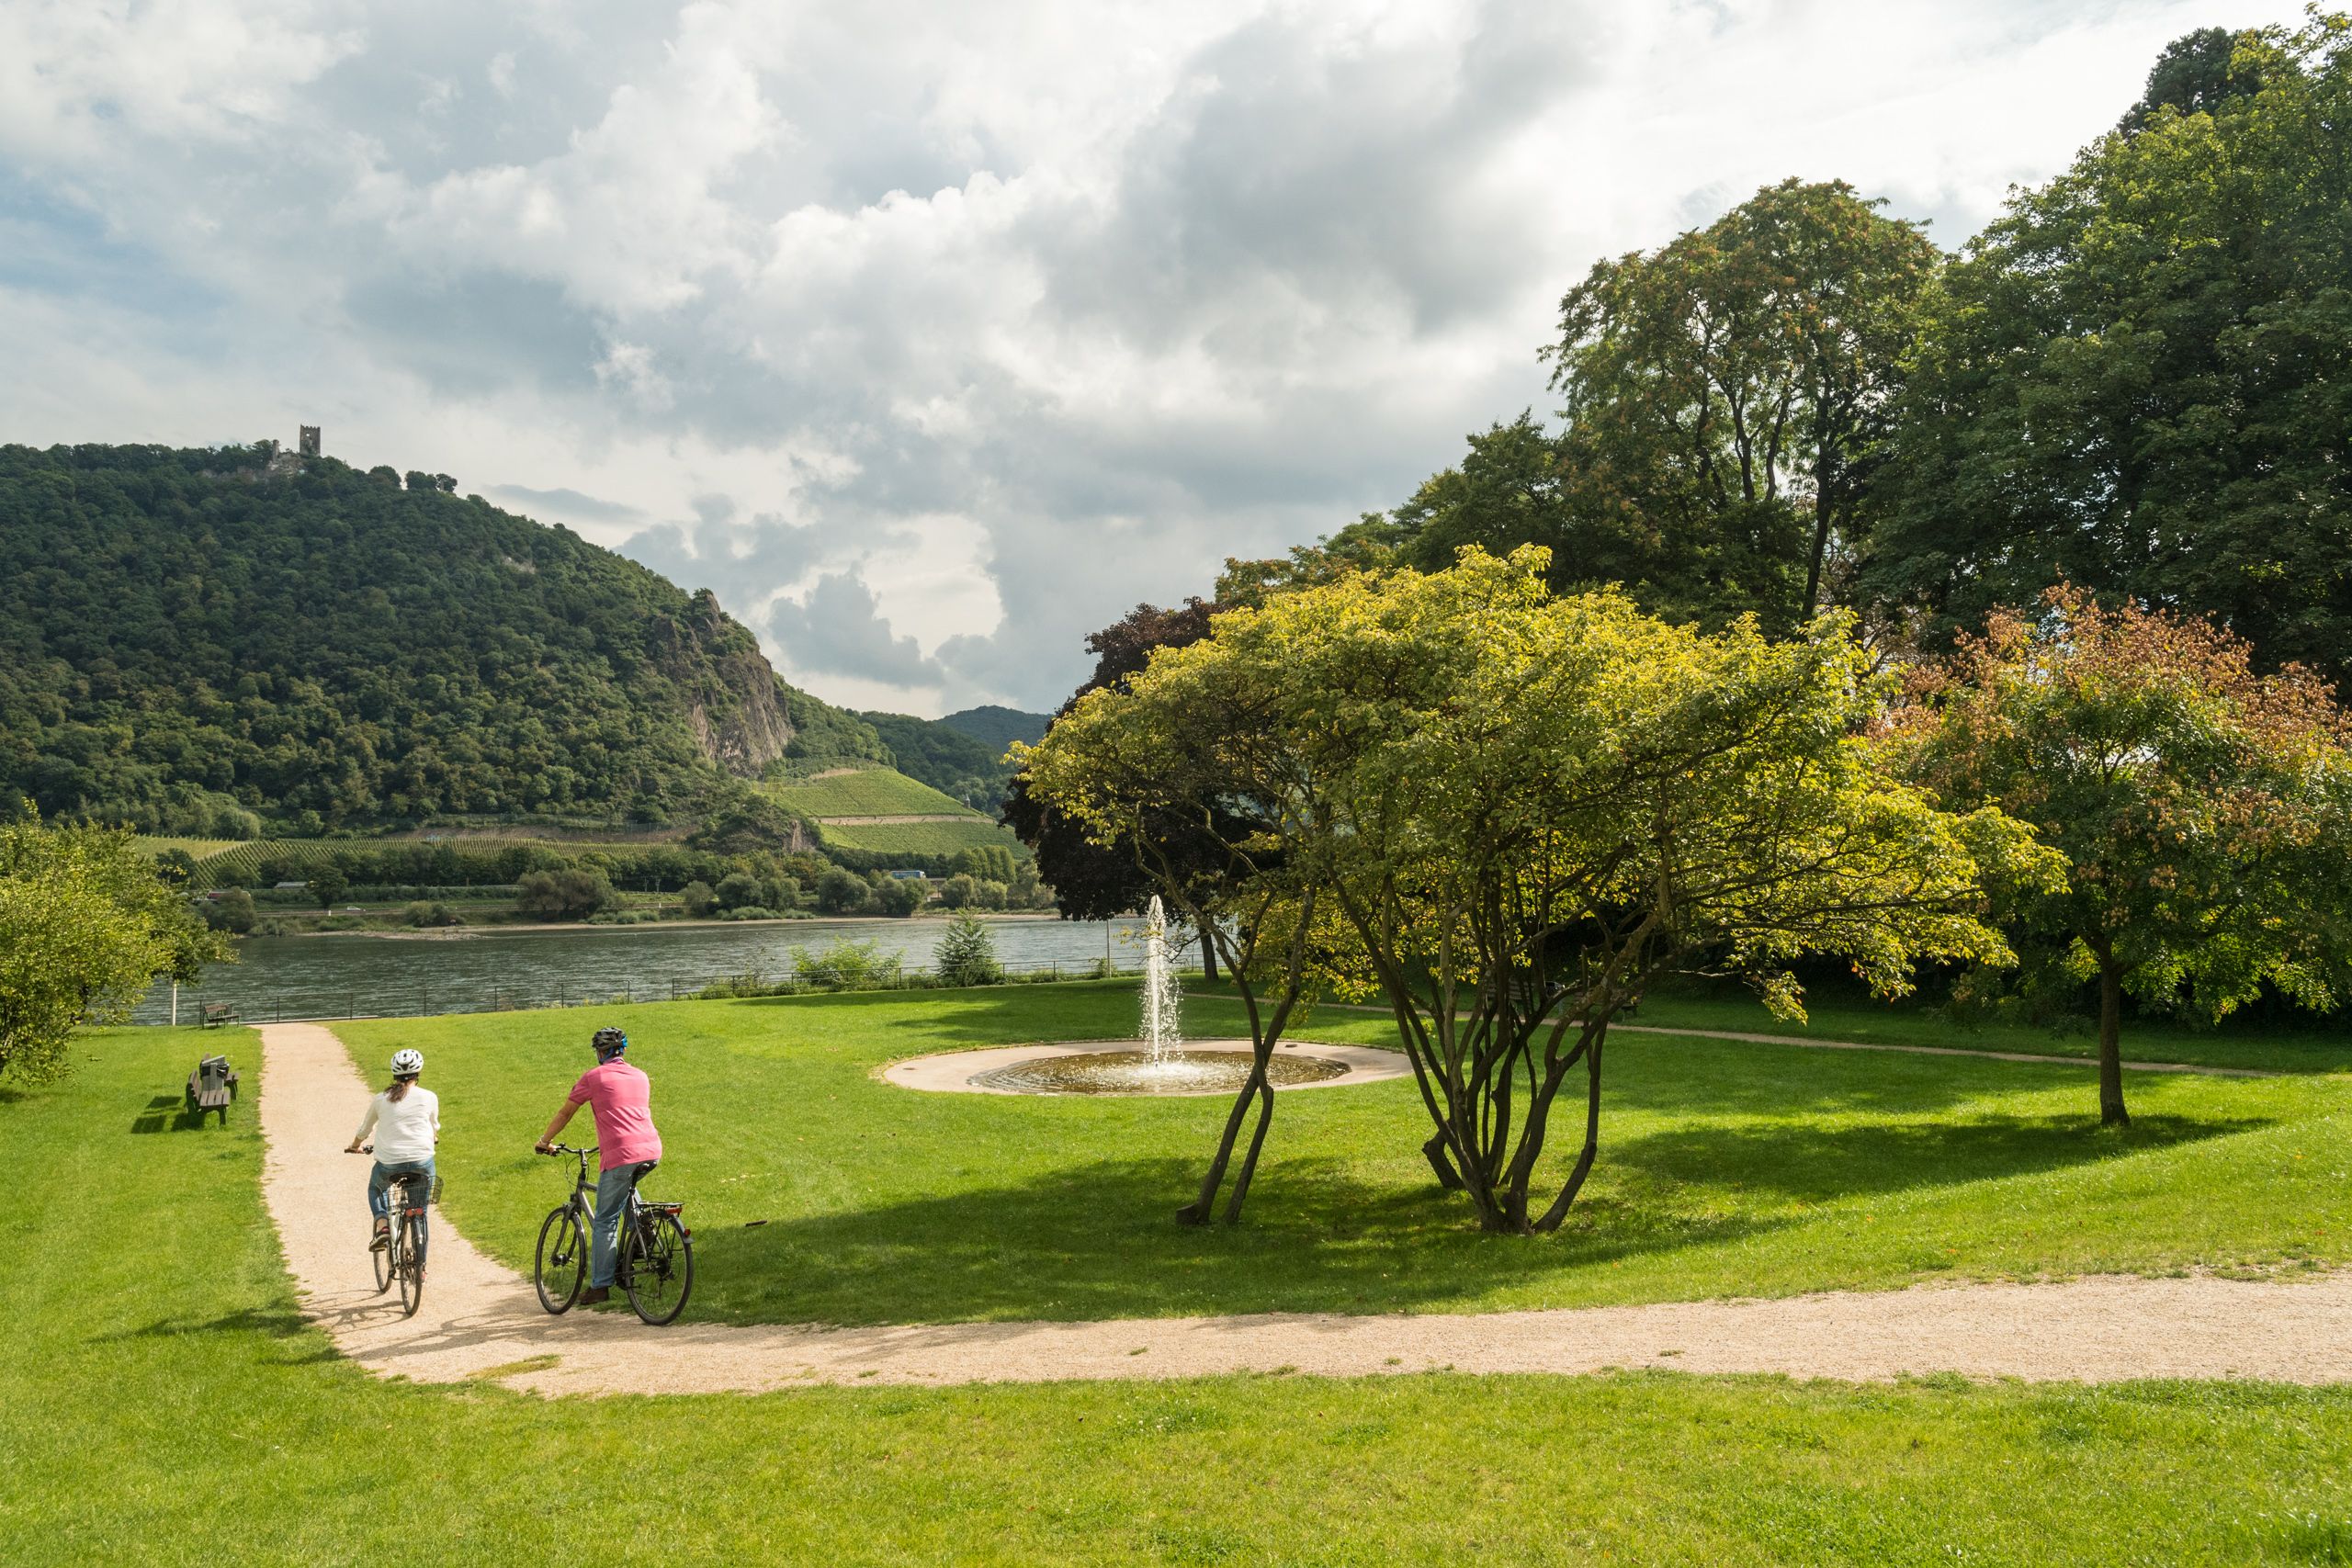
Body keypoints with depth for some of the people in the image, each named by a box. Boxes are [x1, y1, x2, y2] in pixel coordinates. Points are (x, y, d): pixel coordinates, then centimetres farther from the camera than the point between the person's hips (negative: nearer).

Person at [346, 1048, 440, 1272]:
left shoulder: (381, 1100, 6)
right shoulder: (429, 1098, 5)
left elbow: (364, 1130, 20)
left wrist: (354, 1147, 42)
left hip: (389, 1164, 0)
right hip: (422, 1162, 0)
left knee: (376, 1187, 34)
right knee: (419, 1214, 17)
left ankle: (382, 1226, 9)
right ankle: (420, 1267, 18)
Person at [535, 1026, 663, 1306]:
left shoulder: (593, 1077, 6)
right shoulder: (641, 1077, 20)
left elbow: (564, 1114, 14)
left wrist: (544, 1141, 30)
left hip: (620, 1156, -5)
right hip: (652, 1151, 5)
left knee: (606, 1220, 4)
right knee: (627, 1188, 37)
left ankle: (600, 1285, 5)